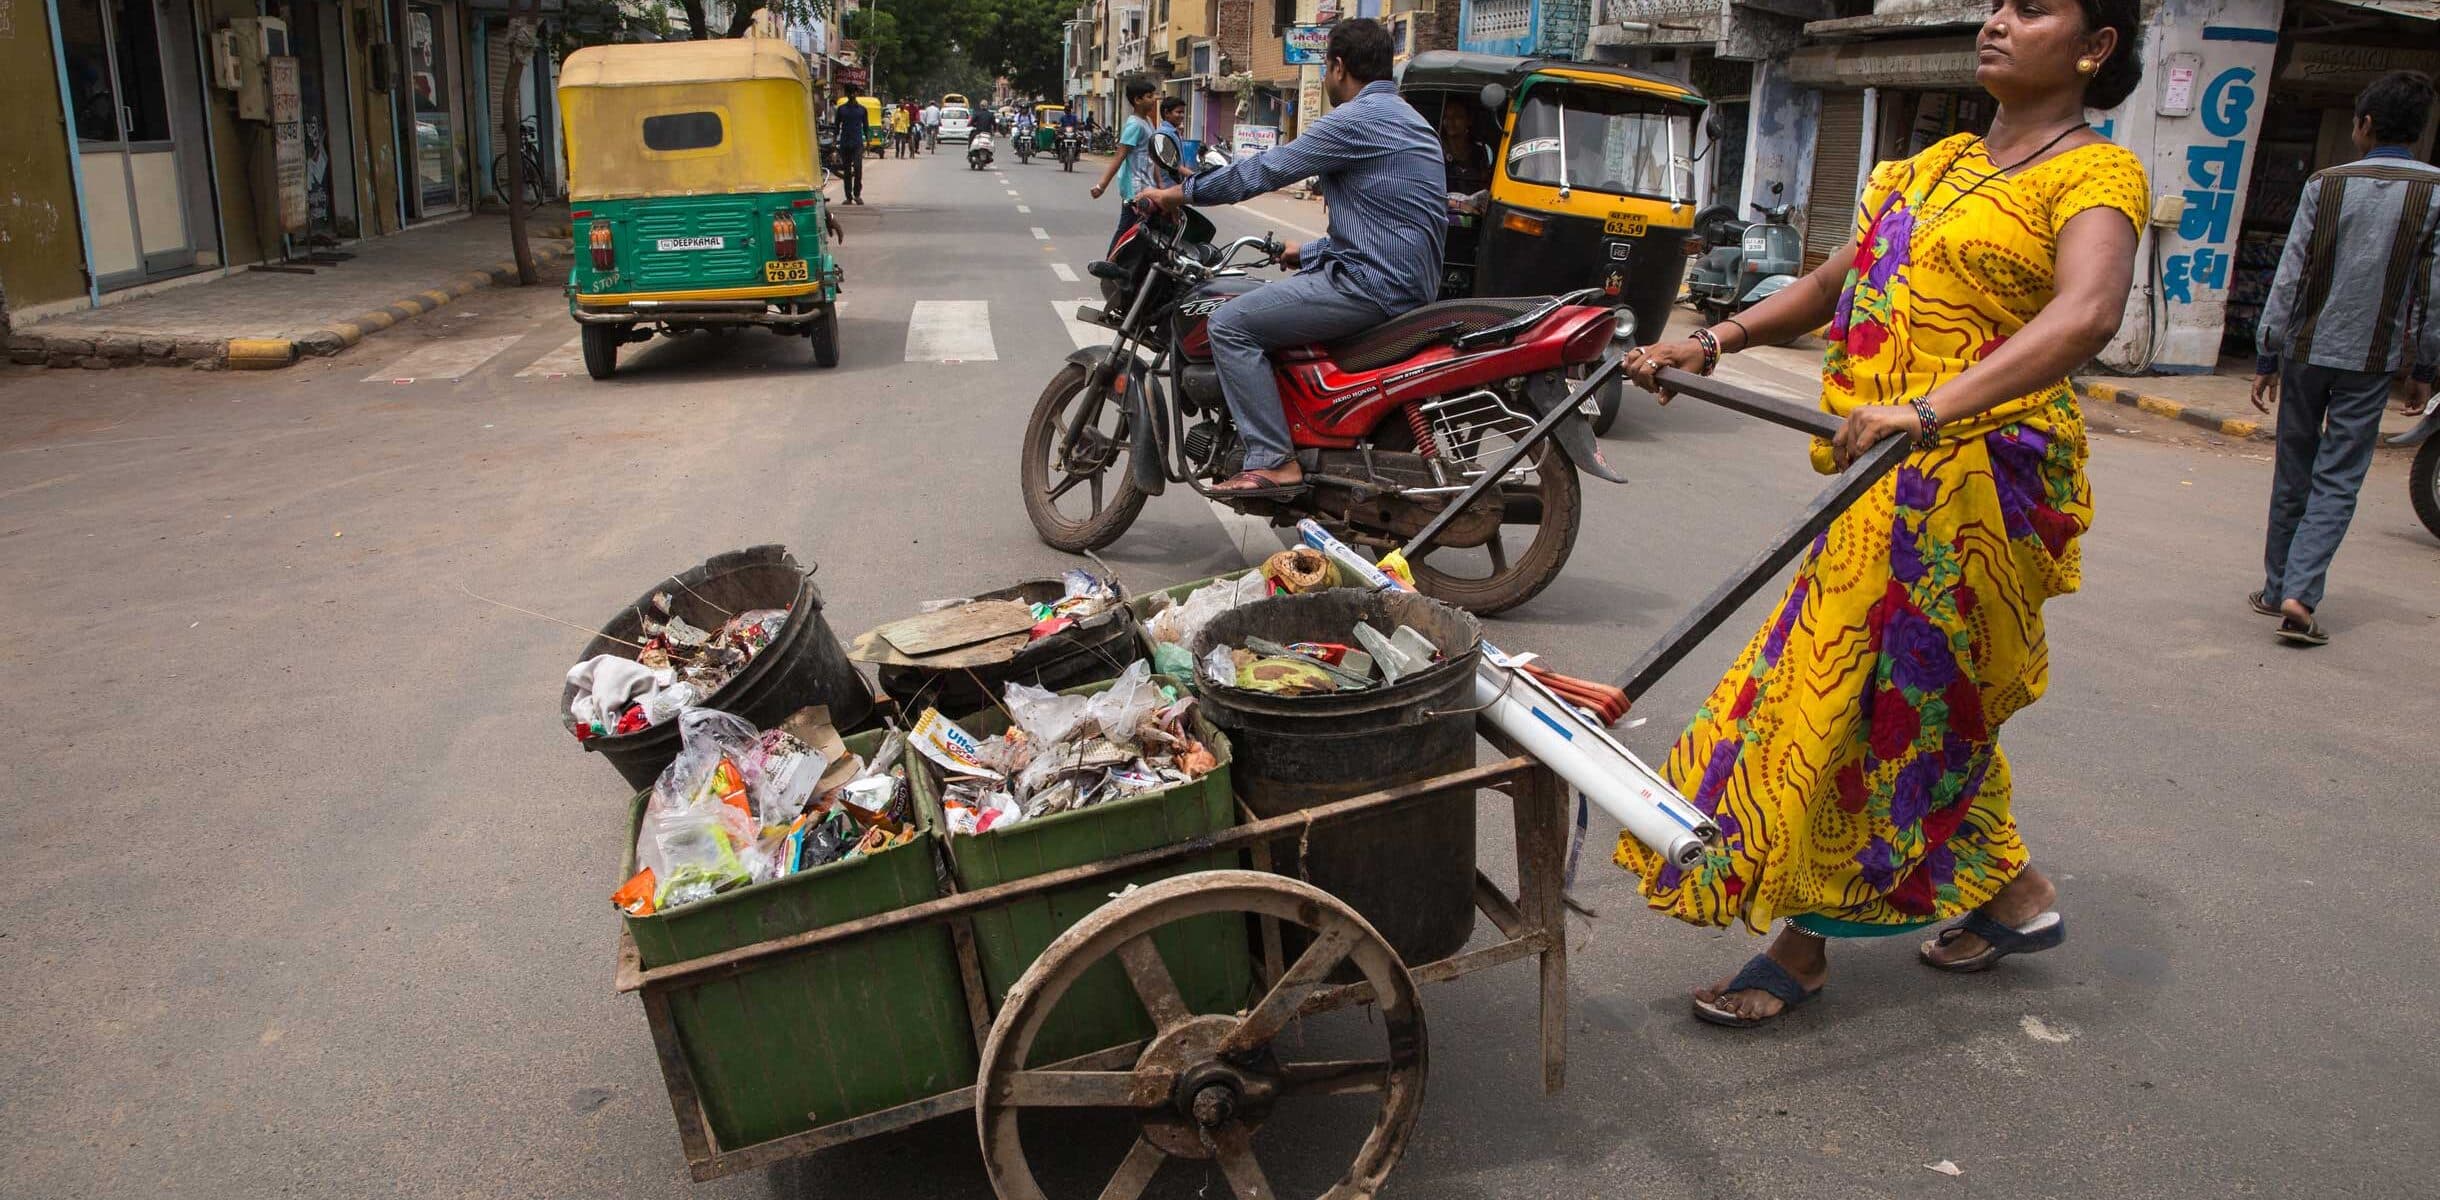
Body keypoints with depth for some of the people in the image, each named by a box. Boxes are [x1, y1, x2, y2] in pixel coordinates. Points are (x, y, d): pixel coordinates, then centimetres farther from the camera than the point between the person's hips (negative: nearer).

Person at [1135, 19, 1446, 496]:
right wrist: (1309, 252, 31)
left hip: (1373, 285, -11)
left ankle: (1275, 463, -15)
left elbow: (1267, 169, -12)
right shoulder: (1404, 118, 20)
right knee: (1267, 307, 28)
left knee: (1231, 324, -11)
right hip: (1407, 282, 11)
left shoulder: (1357, 119, -12)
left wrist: (1178, 193, -3)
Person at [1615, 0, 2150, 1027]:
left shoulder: (2096, 172, -7)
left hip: (1972, 478, -7)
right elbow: (1837, 281, 21)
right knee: (1926, 705, 15)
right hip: (1891, 477, 7)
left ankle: (1803, 942, 12)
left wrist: (1930, 409, -41)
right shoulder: (1936, 165, 17)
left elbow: (2087, 313, -26)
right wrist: (1713, 342, 6)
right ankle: (2014, 897, 34)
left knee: (1853, 699, -3)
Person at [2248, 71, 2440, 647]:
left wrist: (2266, 357, 2)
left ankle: (2277, 589, 20)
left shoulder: (2326, 184, -2)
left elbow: (2290, 276, -3)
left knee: (2293, 474, 12)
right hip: (2372, 360, -1)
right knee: (2337, 482, 1)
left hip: (2307, 350, 1)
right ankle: (2300, 596, -13)